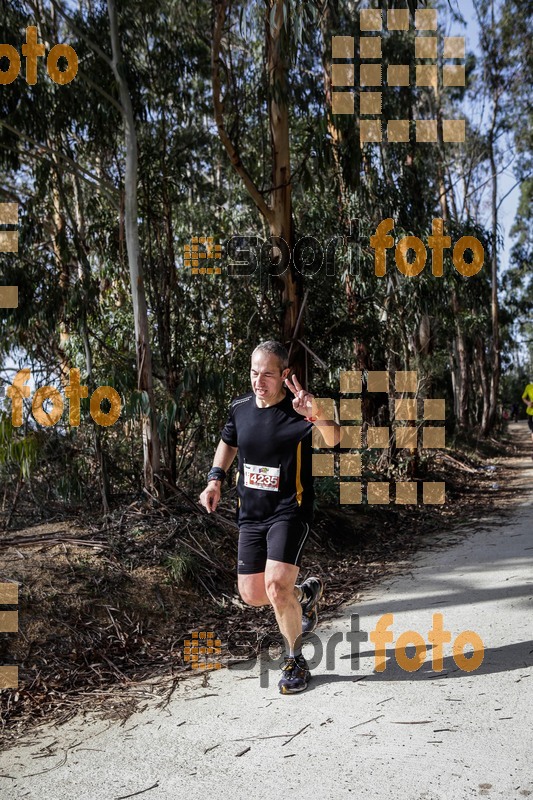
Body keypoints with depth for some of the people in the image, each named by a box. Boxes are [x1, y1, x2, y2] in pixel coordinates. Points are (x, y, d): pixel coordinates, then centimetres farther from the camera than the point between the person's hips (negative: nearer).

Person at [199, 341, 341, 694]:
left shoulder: (297, 409, -16)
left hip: (290, 510, -6)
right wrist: (215, 479, 7)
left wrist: (317, 413, -54)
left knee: (276, 587, -19)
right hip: (251, 515, 6)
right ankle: (306, 593, 40)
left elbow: (333, 440, -34)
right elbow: (228, 442, 21)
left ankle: (296, 662, 8)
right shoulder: (240, 407, 1)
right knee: (252, 595, 9)